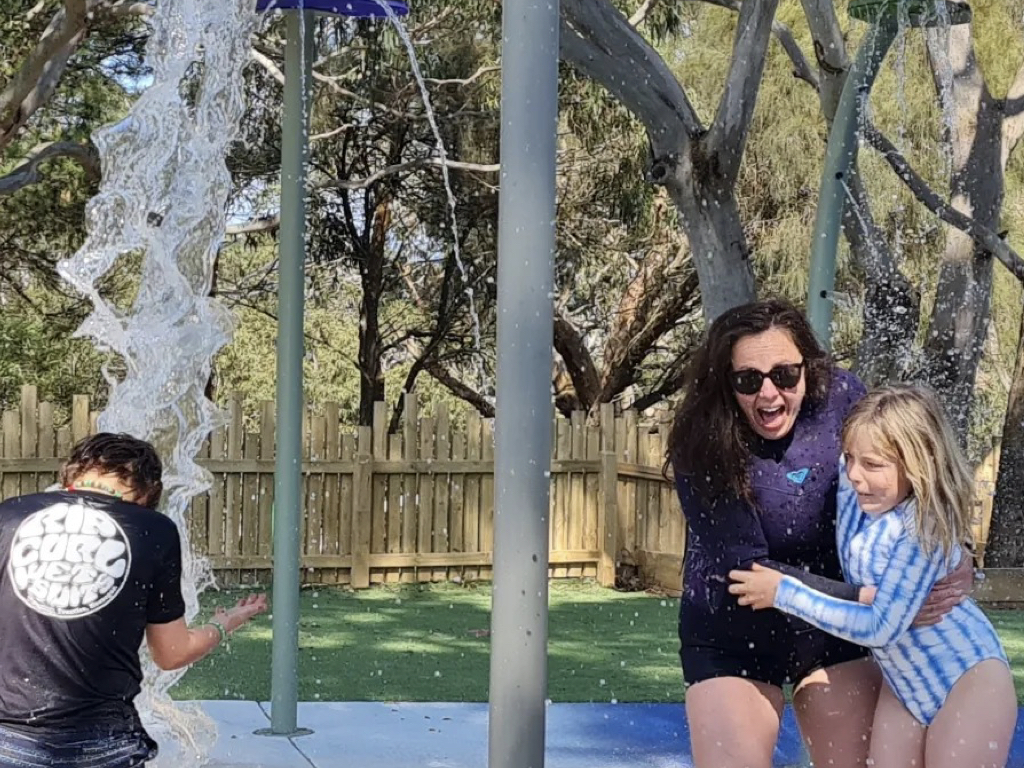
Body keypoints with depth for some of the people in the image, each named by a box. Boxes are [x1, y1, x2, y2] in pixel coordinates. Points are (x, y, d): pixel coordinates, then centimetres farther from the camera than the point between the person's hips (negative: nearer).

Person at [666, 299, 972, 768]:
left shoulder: (840, 398, -15)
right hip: (733, 639, -3)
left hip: (834, 629, 3)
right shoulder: (702, 448, -23)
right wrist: (865, 600, -30)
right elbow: (745, 568, -25)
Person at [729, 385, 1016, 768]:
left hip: (967, 679, -7)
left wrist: (784, 593, -24)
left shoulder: (927, 523, -27)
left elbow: (881, 627, -27)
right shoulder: (860, 495, -8)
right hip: (903, 683, 7)